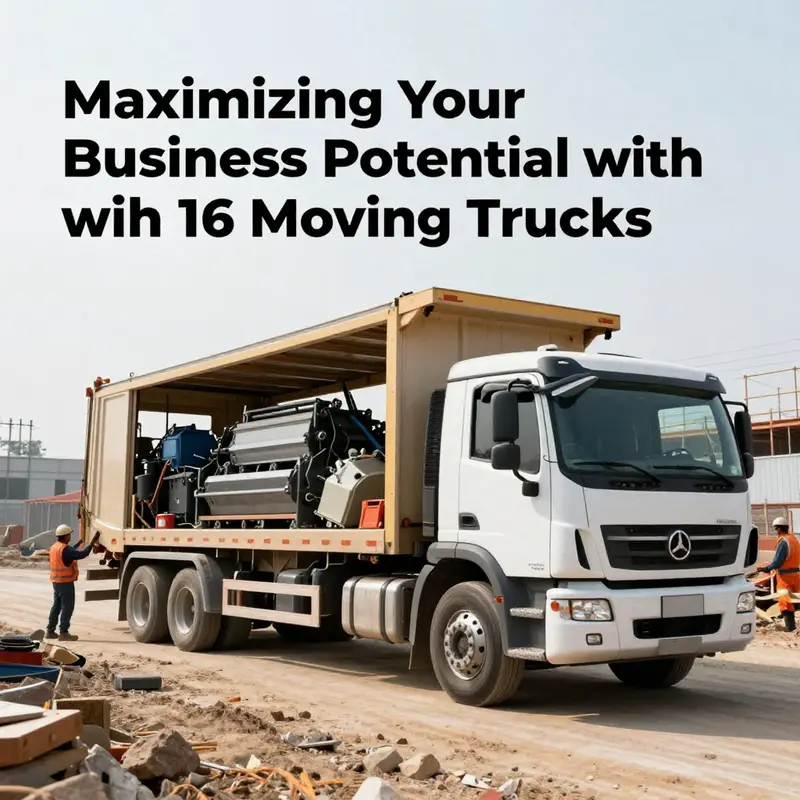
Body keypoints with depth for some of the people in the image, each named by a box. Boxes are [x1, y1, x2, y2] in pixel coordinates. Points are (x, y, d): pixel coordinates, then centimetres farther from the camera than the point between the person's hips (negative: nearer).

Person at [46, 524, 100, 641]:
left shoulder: (54, 547, 11)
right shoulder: (65, 549, -19)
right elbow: (81, 554, -28)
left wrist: (76, 546, 23)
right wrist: (93, 542, -25)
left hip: (56, 581, 10)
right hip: (66, 582, -10)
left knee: (56, 606, 16)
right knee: (67, 607, -5)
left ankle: (50, 631, 20)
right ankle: (63, 633, -5)